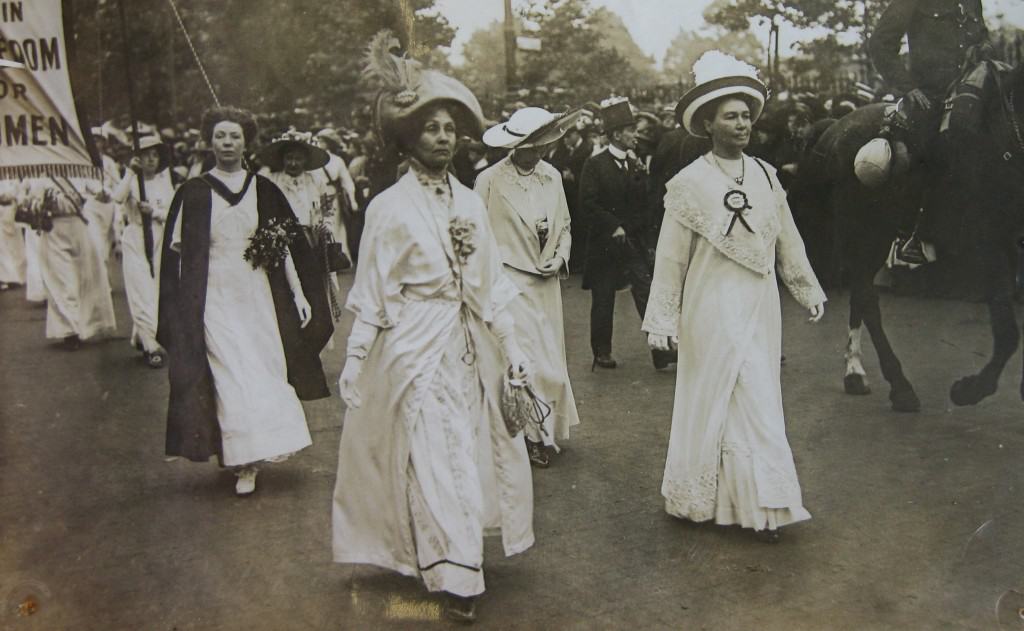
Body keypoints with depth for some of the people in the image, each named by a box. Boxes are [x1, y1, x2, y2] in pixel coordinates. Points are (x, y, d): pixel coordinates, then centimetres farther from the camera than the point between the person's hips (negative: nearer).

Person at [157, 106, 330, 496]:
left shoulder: (263, 190, 5)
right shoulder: (193, 193, 1)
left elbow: (286, 245, 7)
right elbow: (175, 247, 8)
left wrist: (299, 294, 5)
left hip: (259, 296, 2)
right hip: (215, 299, -2)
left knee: (265, 372, 3)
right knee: (232, 379, -5)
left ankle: (255, 452, 18)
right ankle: (244, 463, 3)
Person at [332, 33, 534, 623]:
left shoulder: (471, 202, 7)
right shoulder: (389, 207, -7)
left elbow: (492, 283, 10)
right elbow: (371, 295, -5)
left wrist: (512, 348, 9)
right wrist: (354, 363, -7)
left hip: (469, 346, 5)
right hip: (415, 349, -5)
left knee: (474, 452, 11)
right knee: (435, 462, -2)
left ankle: (462, 552, 30)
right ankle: (456, 579, 9)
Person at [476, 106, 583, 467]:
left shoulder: (552, 176, 7)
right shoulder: (490, 180, -10)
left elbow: (564, 227, 15)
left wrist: (560, 258, -2)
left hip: (547, 283, 6)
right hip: (510, 282, -6)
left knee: (551, 359, 10)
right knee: (529, 361, -6)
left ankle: (545, 430, 24)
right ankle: (534, 435, 10)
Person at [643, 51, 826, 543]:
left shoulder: (766, 175, 5)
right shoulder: (689, 184, -9)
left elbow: (787, 241, 14)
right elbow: (671, 259, -6)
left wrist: (808, 290, 18)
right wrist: (663, 321, -6)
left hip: (760, 307, 5)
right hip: (713, 309, -5)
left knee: (756, 404, 11)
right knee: (711, 403, 2)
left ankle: (760, 504, 22)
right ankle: (696, 499, 18)